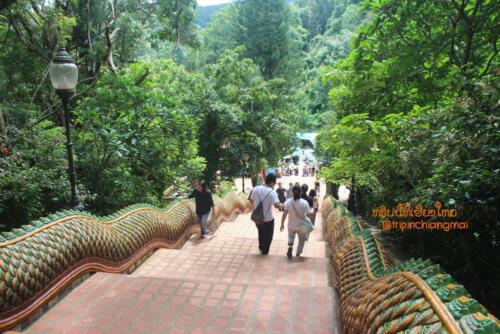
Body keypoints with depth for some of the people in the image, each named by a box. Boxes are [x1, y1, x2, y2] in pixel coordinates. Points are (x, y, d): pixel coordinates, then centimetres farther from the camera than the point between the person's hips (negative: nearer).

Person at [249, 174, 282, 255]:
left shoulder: (256, 189, -5)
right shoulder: (272, 192, -21)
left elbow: (251, 201, 6)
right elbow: (277, 205, -30)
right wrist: (282, 205, -9)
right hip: (268, 219, -5)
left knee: (261, 233, 30)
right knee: (268, 236, 19)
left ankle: (261, 247, 47)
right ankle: (265, 251, 31)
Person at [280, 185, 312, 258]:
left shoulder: (288, 202, -15)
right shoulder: (304, 203, -18)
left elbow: (285, 214, -16)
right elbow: (309, 214, -15)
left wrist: (282, 224, -6)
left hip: (291, 225, 1)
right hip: (302, 226, -1)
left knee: (291, 236, 28)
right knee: (301, 240, 22)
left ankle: (290, 246, 0)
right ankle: (297, 255, 27)